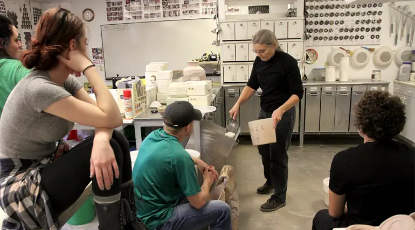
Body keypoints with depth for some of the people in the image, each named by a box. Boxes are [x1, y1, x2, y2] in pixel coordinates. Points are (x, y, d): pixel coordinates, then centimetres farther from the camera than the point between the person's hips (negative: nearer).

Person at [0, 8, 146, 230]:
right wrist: (88, 67, -25)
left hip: (44, 168, 8)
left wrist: (101, 140, -33)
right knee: (111, 148, -25)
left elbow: (104, 117, -10)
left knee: (116, 140, -7)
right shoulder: (39, 88, -28)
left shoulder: (65, 81, 0)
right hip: (21, 187, -8)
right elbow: (112, 118, -30)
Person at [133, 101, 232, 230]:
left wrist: (196, 161, 10)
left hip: (142, 210, 9)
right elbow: (198, 203, -18)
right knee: (222, 210, -5)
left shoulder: (153, 135, -5)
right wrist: (208, 181, 1)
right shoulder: (179, 156, -30)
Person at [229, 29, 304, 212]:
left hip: (283, 114, -7)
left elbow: (297, 93, -18)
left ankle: (279, 197, 16)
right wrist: (238, 103, -7)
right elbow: (252, 85, 7)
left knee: (277, 154, 0)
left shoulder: (288, 62, -19)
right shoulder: (259, 61, 0)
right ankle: (270, 181, 42)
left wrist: (280, 110, -33)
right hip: (265, 112, 7)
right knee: (264, 150, 18)